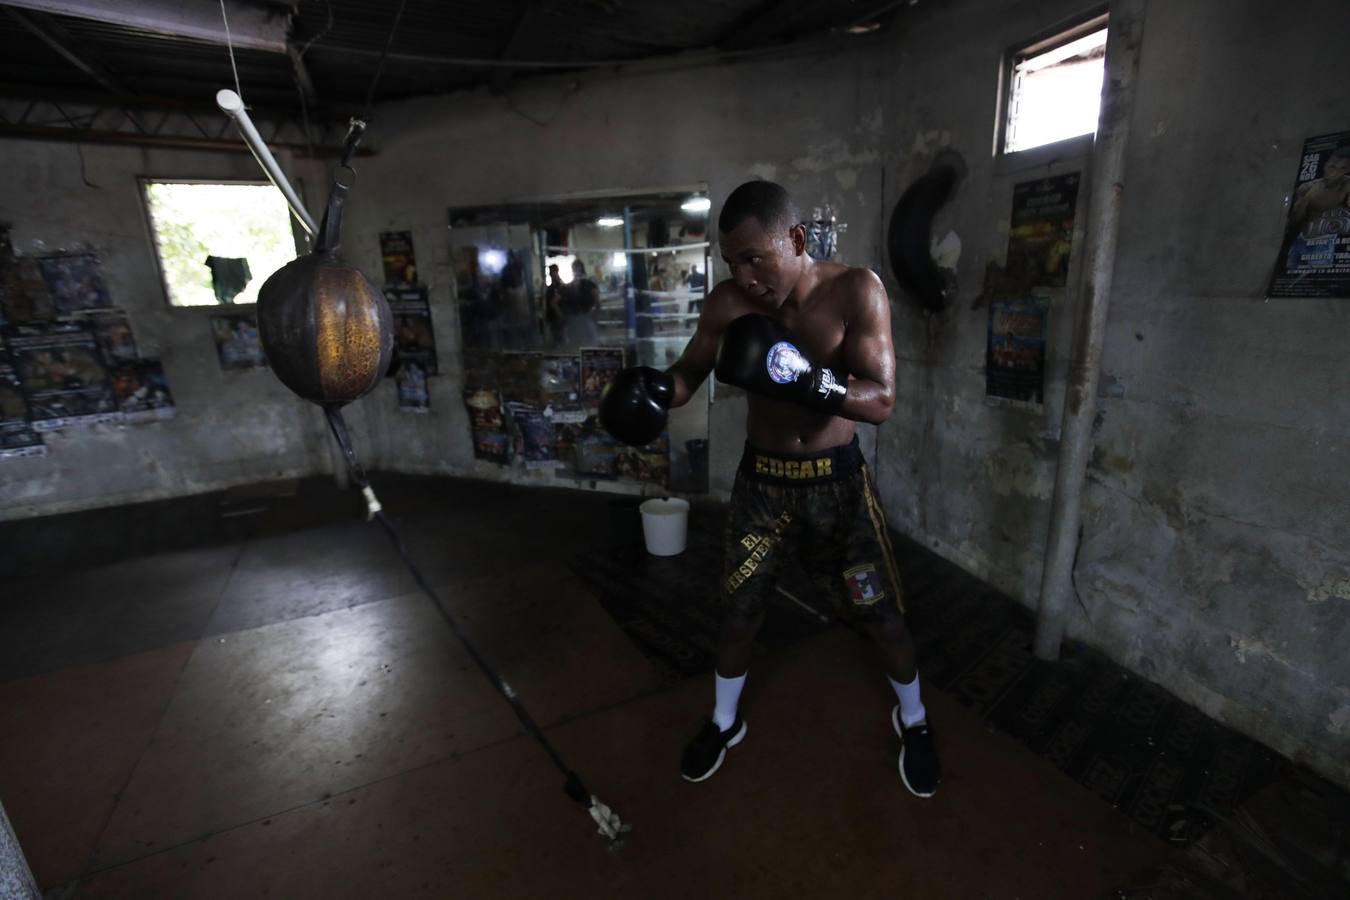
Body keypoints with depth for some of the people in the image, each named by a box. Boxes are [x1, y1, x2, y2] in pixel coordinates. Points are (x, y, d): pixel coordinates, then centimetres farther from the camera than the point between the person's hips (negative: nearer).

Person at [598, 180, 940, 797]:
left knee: (882, 615, 9)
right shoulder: (728, 302, -11)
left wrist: (806, 379, -41)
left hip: (836, 479, -1)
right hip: (762, 479, 2)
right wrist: (652, 389, -27)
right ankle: (724, 723, 38)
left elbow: (882, 400, -23)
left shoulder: (855, 291, -18)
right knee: (738, 612, 11)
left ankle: (913, 723, 40)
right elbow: (689, 373, -4)